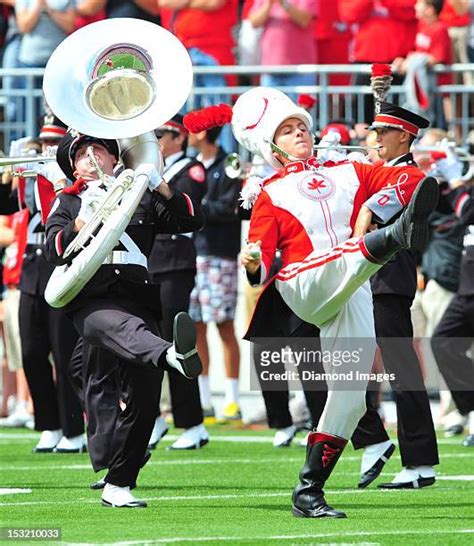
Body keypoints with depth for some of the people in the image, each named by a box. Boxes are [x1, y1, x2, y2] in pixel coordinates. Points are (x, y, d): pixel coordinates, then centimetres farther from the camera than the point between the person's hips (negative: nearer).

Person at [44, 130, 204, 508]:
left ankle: (117, 485, 9)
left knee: (144, 398, -3)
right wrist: (83, 219, -14)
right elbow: (55, 251, 2)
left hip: (139, 301, 3)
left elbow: (192, 221, 10)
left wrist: (160, 186, -2)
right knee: (124, 326, -39)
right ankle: (172, 354, -74)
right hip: (93, 302, -3)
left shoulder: (141, 198, 23)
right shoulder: (67, 203, 20)